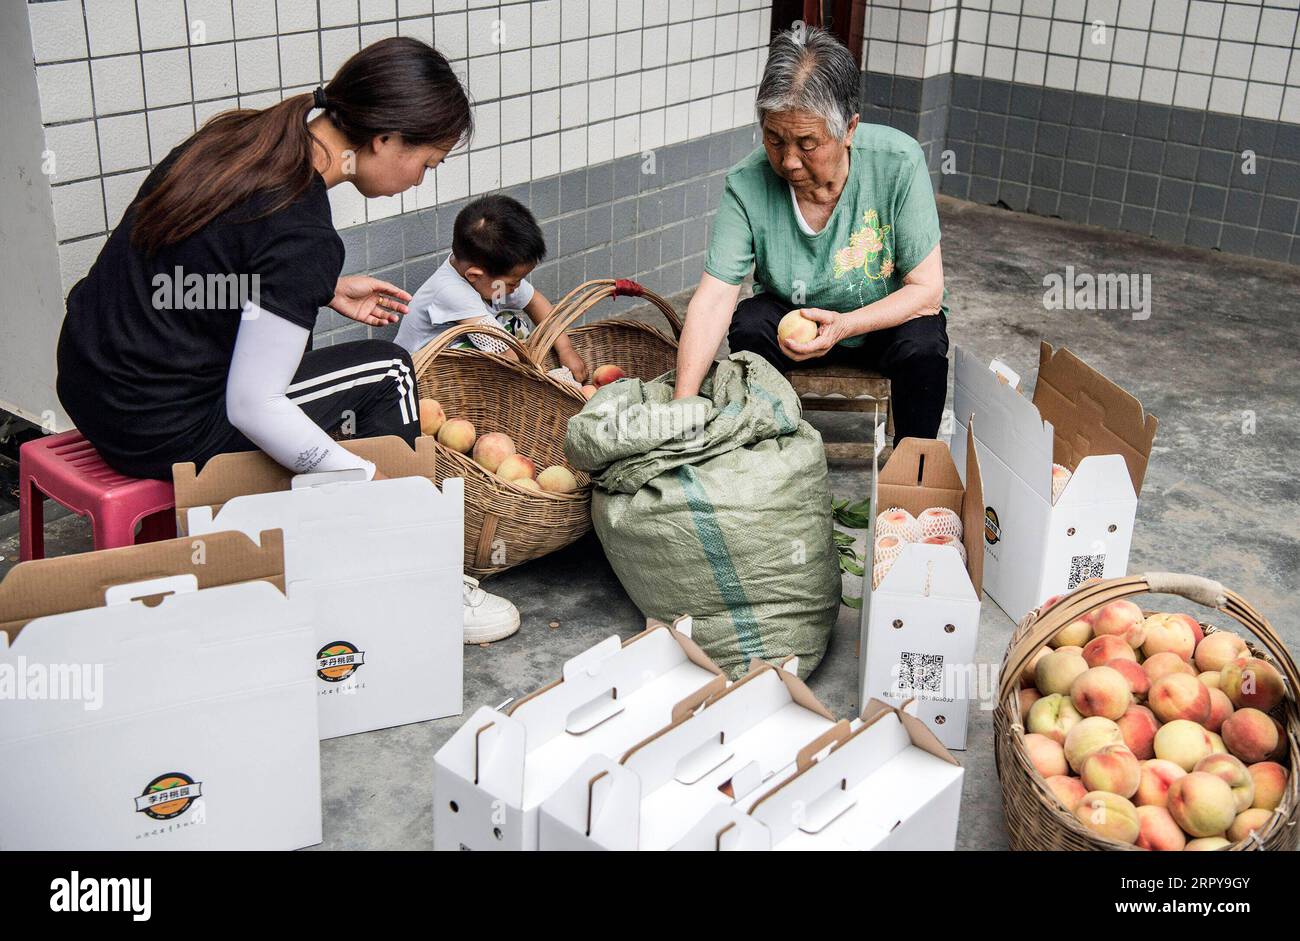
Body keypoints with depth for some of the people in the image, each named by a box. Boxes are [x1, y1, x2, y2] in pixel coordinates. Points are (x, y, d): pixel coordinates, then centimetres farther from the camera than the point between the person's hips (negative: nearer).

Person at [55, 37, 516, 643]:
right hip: (158, 428, -9)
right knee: (387, 372, 1)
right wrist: (374, 483, -15)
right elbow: (252, 409, -25)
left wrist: (328, 290, 17)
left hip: (93, 377, 9)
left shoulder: (242, 137, 1)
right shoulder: (302, 235, -25)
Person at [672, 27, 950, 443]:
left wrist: (844, 325, -37)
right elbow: (712, 300, -28)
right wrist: (682, 403, -41)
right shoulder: (747, 184, -23)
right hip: (790, 315, 1)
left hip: (887, 317, -1)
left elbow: (926, 291, -21)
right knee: (749, 323, -27)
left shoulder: (898, 162, -25)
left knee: (922, 345, -30)